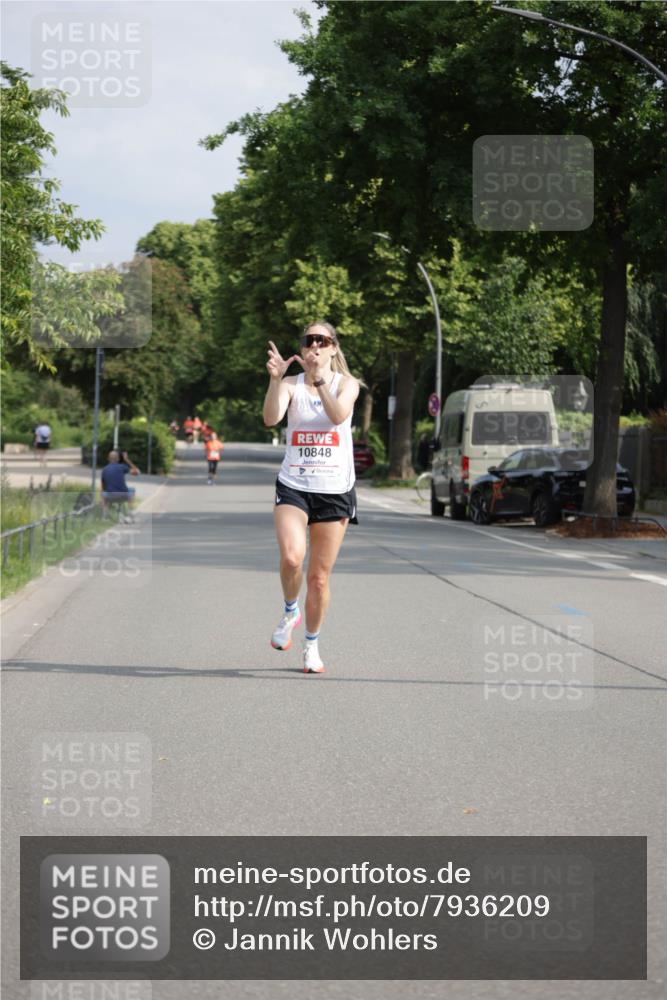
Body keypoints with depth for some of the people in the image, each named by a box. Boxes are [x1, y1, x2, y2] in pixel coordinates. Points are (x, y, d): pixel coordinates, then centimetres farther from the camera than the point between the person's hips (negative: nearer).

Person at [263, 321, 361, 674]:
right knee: (292, 557, -25)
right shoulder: (291, 384, 2)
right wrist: (275, 379, -30)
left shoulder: (347, 383, 1)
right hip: (293, 487, 0)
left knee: (319, 576, 5)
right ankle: (290, 613, 5)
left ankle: (311, 646, 23)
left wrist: (320, 380, -32)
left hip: (334, 490, 0)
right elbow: (271, 418, -17)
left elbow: (338, 415, -21)